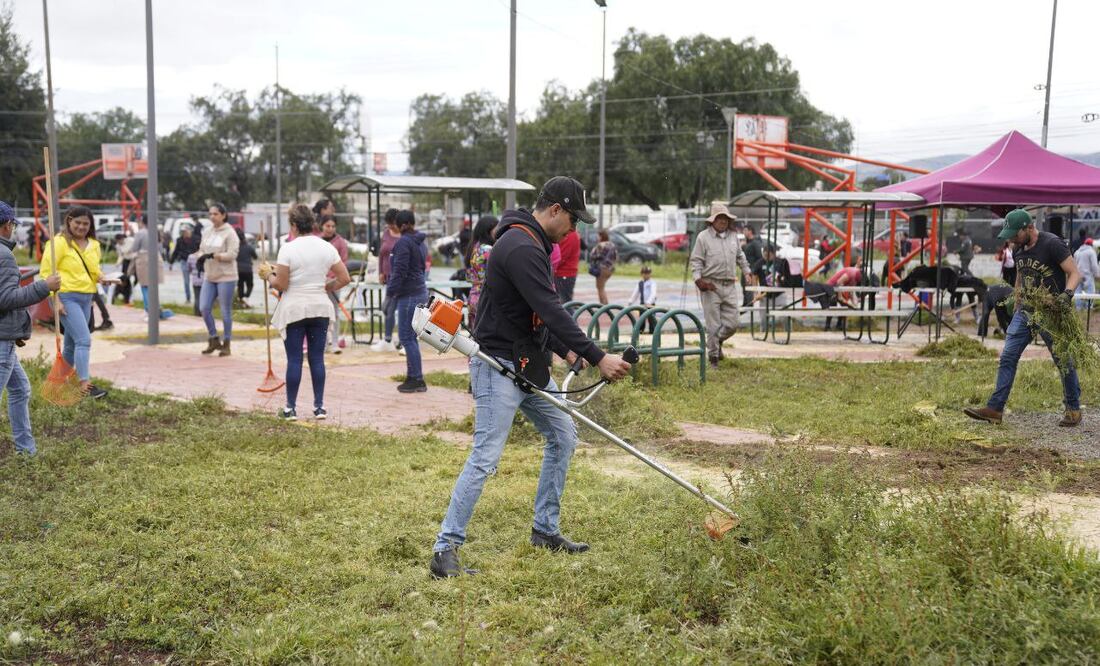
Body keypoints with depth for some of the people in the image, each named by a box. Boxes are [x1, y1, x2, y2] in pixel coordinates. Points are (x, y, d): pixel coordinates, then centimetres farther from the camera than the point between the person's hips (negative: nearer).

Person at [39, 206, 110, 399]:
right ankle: (85, 384, -19)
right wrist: (55, 299, -18)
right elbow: (46, 272, -11)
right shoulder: (59, 242, -9)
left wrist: (101, 277, 2)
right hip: (67, 297, -7)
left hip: (86, 298, 8)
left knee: (72, 344, 17)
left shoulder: (94, 245, 12)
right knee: (84, 340, -17)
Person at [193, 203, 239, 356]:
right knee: (204, 308, 1)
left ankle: (226, 345, 12)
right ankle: (214, 340, 18)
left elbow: (232, 254, -16)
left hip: (226, 277, -6)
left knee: (226, 311, 1)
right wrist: (201, 256, -9)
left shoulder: (230, 233, -8)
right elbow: (201, 250, 14)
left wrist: (214, 255, -25)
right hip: (209, 276, 6)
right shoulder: (207, 233, 11)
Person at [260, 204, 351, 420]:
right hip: (320, 308, 3)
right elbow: (344, 278, 0)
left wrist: (268, 274, 7)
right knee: (317, 358, 9)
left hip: (294, 309, -3)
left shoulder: (288, 249, -12)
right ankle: (319, 406, 12)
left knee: (294, 359, 3)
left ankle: (291, 408, 8)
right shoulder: (327, 248, 1)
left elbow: (281, 284, -12)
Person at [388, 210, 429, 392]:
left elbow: (399, 271, -18)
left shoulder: (403, 242, -14)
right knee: (410, 337, 15)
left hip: (409, 295, -10)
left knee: (407, 337, -6)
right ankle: (414, 378, 20)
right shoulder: (421, 242, 15)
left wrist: (390, 291, -12)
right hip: (421, 291, 10)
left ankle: (417, 379, -5)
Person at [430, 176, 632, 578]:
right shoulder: (521, 247, -20)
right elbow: (551, 311, -27)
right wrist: (597, 358, -26)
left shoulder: (532, 244, 14)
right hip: (499, 366, -11)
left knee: (563, 435, 14)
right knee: (485, 457, -12)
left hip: (529, 365, 11)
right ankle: (444, 551, -5)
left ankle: (545, 530, 24)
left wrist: (564, 350, 9)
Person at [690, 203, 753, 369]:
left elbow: (740, 257, 27)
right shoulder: (703, 237, -3)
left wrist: (747, 272, 21)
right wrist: (698, 279, -16)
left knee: (733, 323, 3)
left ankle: (718, 342, 32)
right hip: (711, 286, -5)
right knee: (713, 325, -2)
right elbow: (695, 261, -4)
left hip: (730, 286, 5)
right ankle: (713, 358, 9)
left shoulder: (733, 236, 13)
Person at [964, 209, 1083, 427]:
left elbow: (1074, 273, -14)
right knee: (1007, 357, -1)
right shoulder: (1019, 249, 8)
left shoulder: (1052, 244, -14)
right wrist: (1017, 309, 22)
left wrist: (1067, 293, -34)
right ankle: (995, 409, -1)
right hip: (1025, 312, 7)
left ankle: (1073, 410, 20)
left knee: (1064, 362, 5)